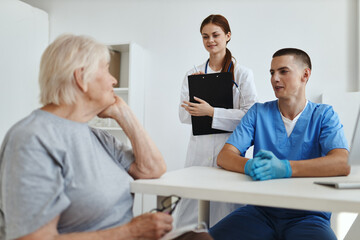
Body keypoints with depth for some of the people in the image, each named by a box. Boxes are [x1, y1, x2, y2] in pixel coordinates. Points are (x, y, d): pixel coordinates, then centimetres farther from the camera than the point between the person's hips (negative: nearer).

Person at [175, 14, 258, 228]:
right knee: (190, 213, 3)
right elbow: (184, 115, 7)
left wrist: (211, 111, -16)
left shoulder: (243, 74, 2)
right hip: (199, 150, 3)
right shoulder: (193, 74, 12)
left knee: (225, 209, 0)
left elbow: (250, 115, -8)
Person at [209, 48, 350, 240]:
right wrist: (250, 166, -25)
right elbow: (224, 157, -2)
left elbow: (342, 164, -15)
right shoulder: (258, 112, 8)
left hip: (308, 215, -1)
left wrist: (284, 168, -31)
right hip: (261, 211, 2)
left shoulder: (323, 115, 3)